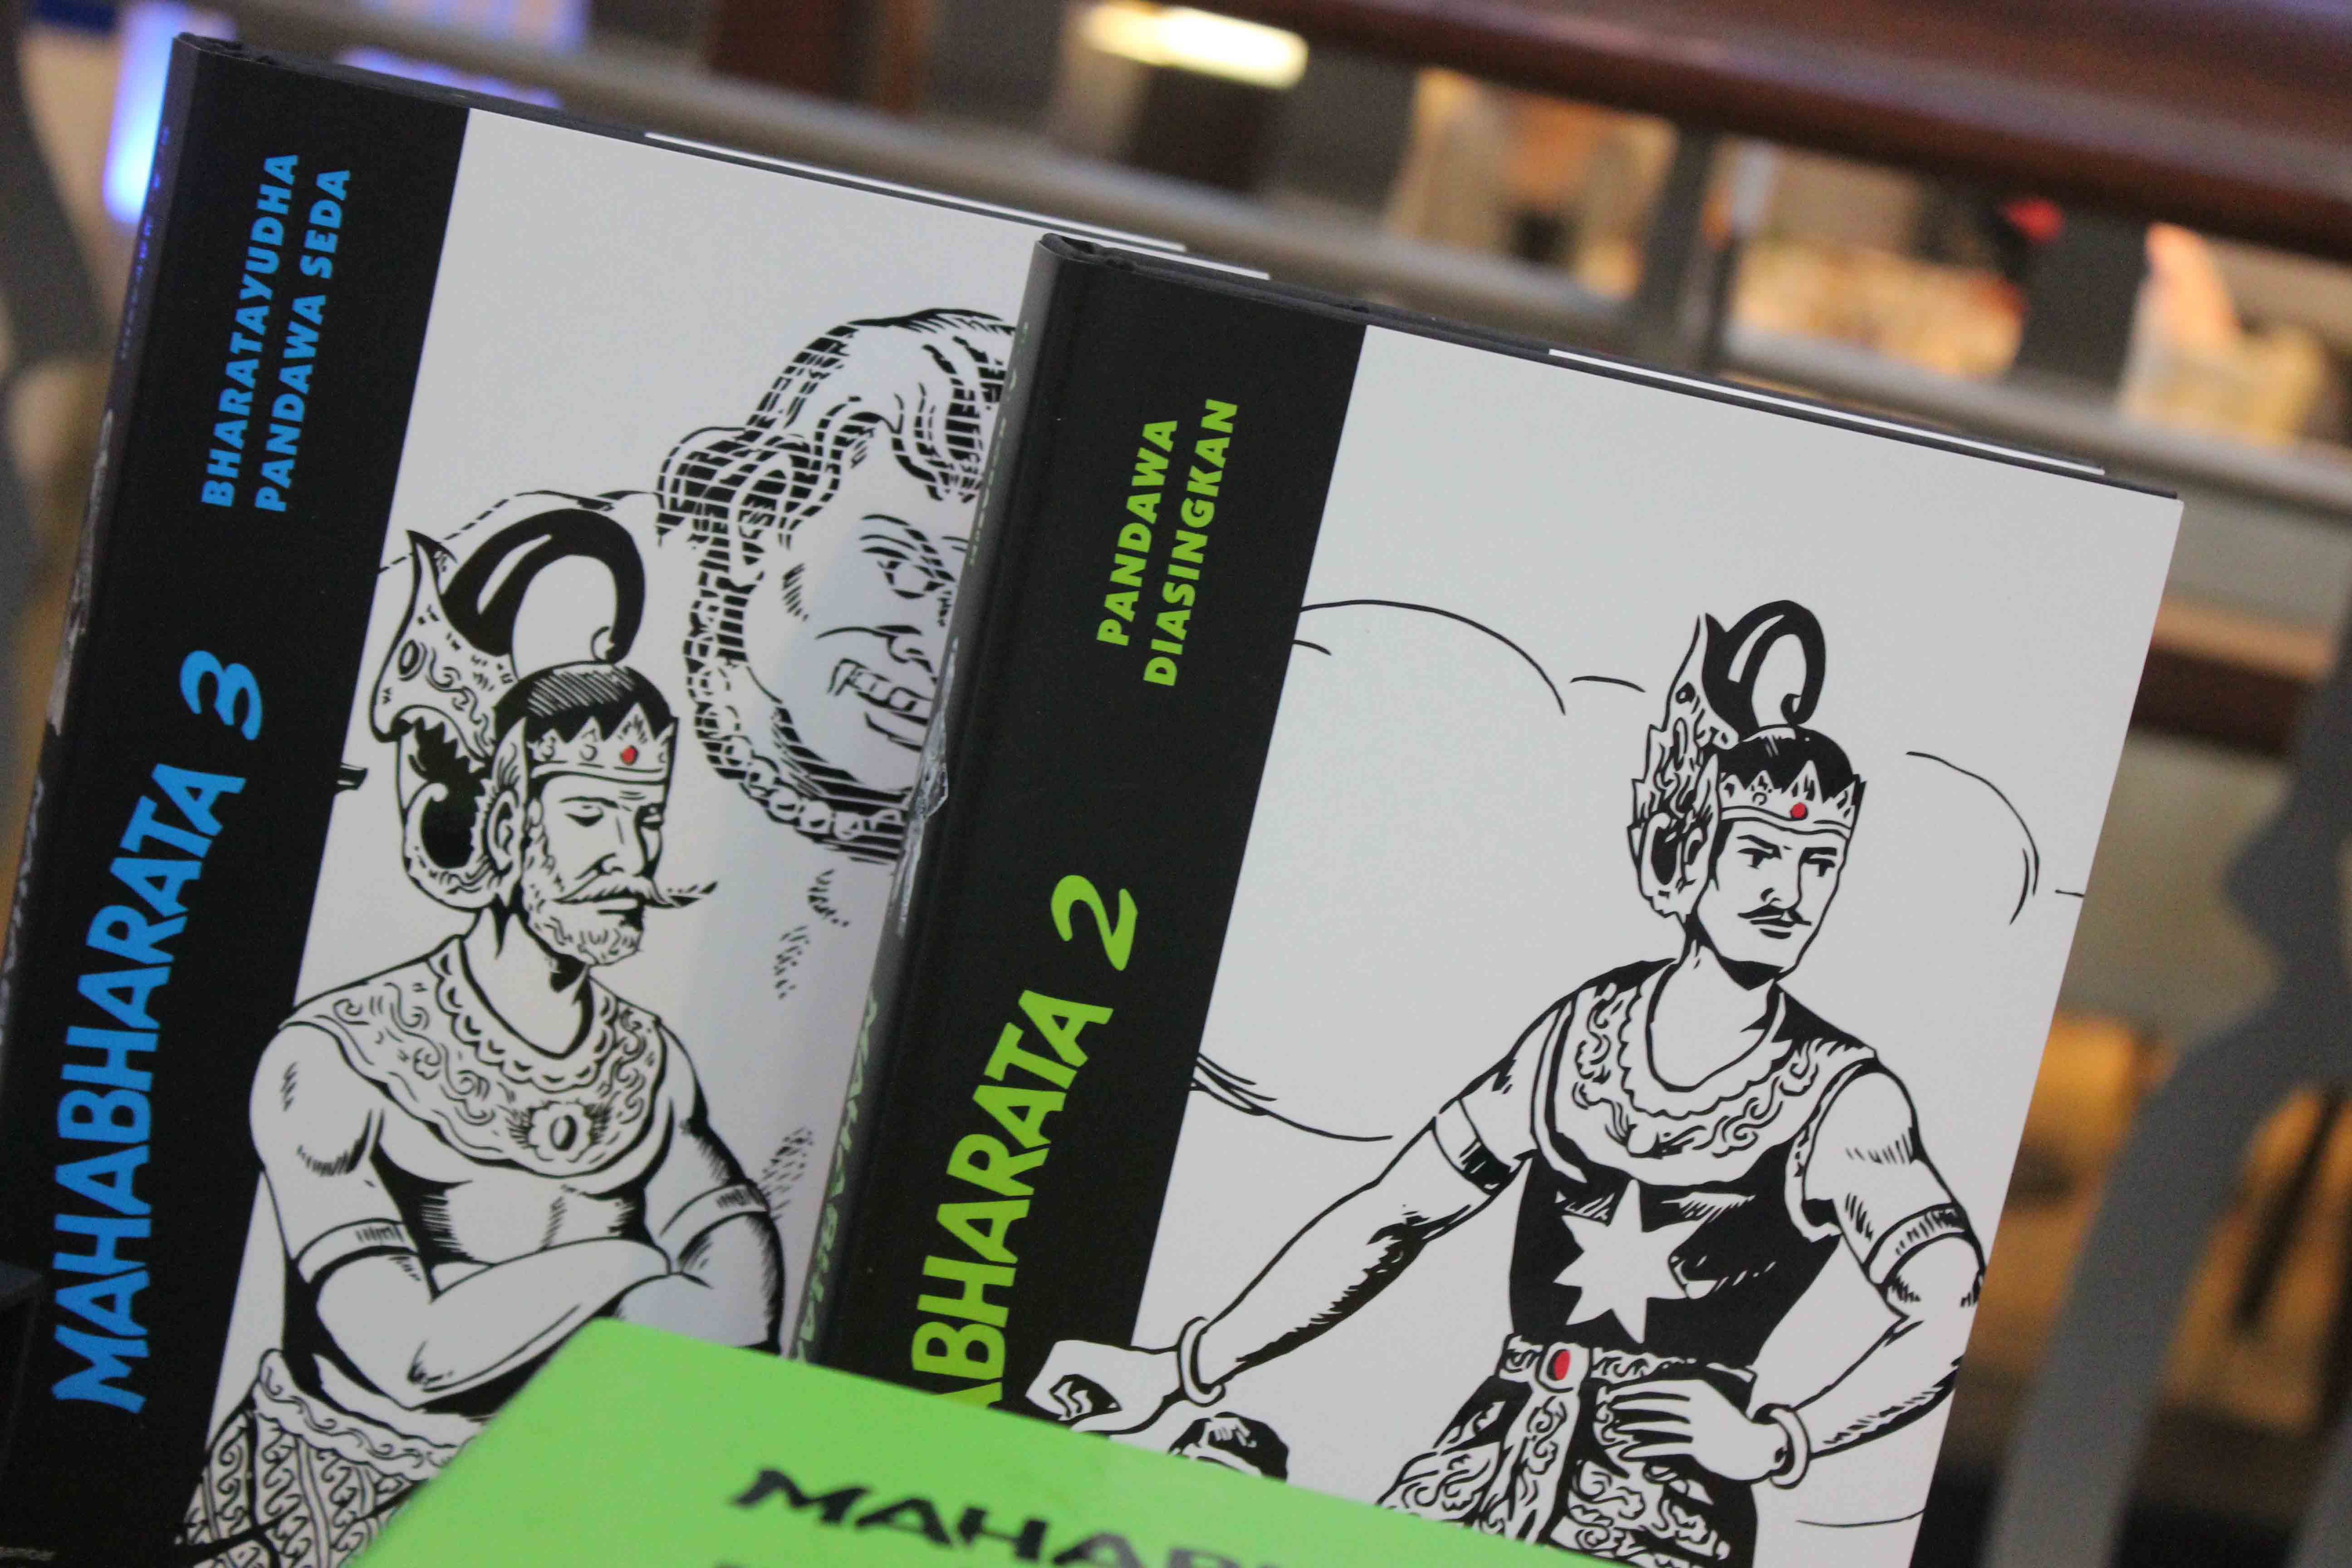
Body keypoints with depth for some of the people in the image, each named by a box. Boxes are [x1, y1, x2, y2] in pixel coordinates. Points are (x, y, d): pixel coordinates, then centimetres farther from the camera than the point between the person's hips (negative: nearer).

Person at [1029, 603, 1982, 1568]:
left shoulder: (1844, 1097, 0)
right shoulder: (1583, 1029, 10)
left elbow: (1955, 1316, -6)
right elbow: (1389, 1218, 12)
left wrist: (1776, 1443, -13)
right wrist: (1177, 1372, 8)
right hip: (1486, 1458, 3)